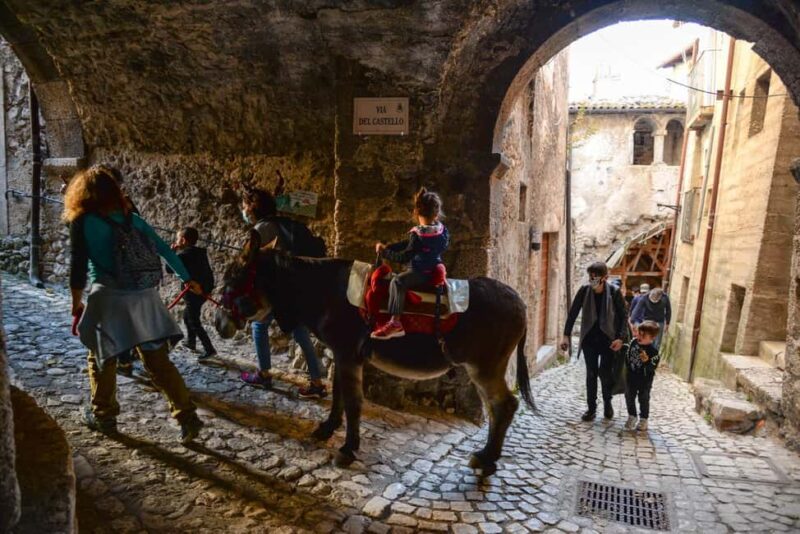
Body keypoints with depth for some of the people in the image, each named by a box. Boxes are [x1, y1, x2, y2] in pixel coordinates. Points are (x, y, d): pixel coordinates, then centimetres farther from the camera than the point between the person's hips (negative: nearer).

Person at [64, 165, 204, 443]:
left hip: (110, 298, -4)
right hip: (145, 298, 4)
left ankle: (103, 416, 31)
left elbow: (78, 266, -1)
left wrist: (77, 305, 10)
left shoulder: (82, 222, 0)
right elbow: (164, 249, 14)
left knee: (102, 359, 19)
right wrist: (187, 279, 23)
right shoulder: (131, 218, 12)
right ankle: (187, 416, 1)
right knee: (159, 361, 6)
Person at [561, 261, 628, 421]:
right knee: (591, 374, 7)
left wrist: (620, 337, -14)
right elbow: (573, 313, -2)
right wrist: (566, 335, -6)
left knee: (606, 373, 1)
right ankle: (591, 407, 18)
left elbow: (623, 316, -5)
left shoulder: (614, 292, -12)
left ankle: (607, 402, 27)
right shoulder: (584, 291, -8)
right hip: (589, 339, 2)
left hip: (608, 339, -2)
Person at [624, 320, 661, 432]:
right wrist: (627, 368, 9)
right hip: (631, 377, 5)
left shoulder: (653, 350, -23)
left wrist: (646, 361, -43)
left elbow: (652, 367, -25)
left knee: (644, 400, 13)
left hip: (645, 380, -5)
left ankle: (643, 419, 30)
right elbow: (628, 356, 7)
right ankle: (632, 416, 34)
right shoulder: (634, 342, -8)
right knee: (629, 397, 15)